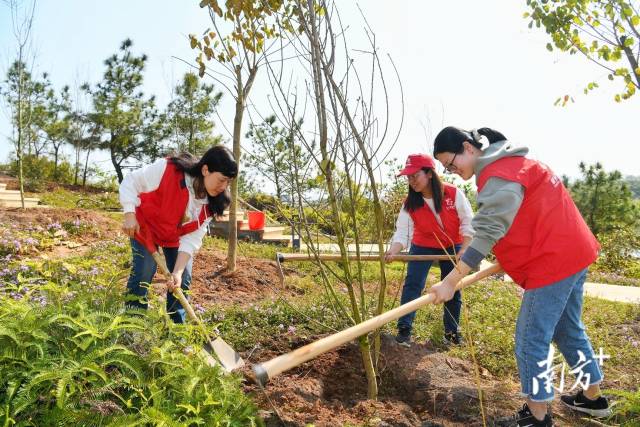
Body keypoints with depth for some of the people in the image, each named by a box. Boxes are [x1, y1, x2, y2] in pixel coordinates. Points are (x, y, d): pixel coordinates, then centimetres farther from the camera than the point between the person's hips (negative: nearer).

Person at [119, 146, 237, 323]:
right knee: (143, 273, -14)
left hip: (176, 235, 4)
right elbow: (130, 182, -22)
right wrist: (130, 215, -31)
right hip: (145, 226, -4)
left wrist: (177, 272, -30)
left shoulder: (210, 203, -21)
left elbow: (191, 239, -21)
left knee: (183, 280, 1)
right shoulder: (167, 169, -36)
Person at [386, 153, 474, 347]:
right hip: (423, 246, 1)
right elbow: (402, 231, -22)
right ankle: (404, 329, -7)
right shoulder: (410, 203, -18)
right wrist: (392, 252, -39)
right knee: (412, 284, -13)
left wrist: (464, 249, -23)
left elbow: (467, 223, -14)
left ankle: (452, 331, 25)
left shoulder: (454, 194, -23)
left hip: (452, 247, 0)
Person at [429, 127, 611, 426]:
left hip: (553, 261, -10)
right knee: (568, 331, 22)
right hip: (571, 253, 11)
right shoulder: (504, 163, 12)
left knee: (531, 341, -1)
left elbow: (488, 232, -28)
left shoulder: (500, 174, -21)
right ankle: (593, 398, 38)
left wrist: (451, 281, -29)